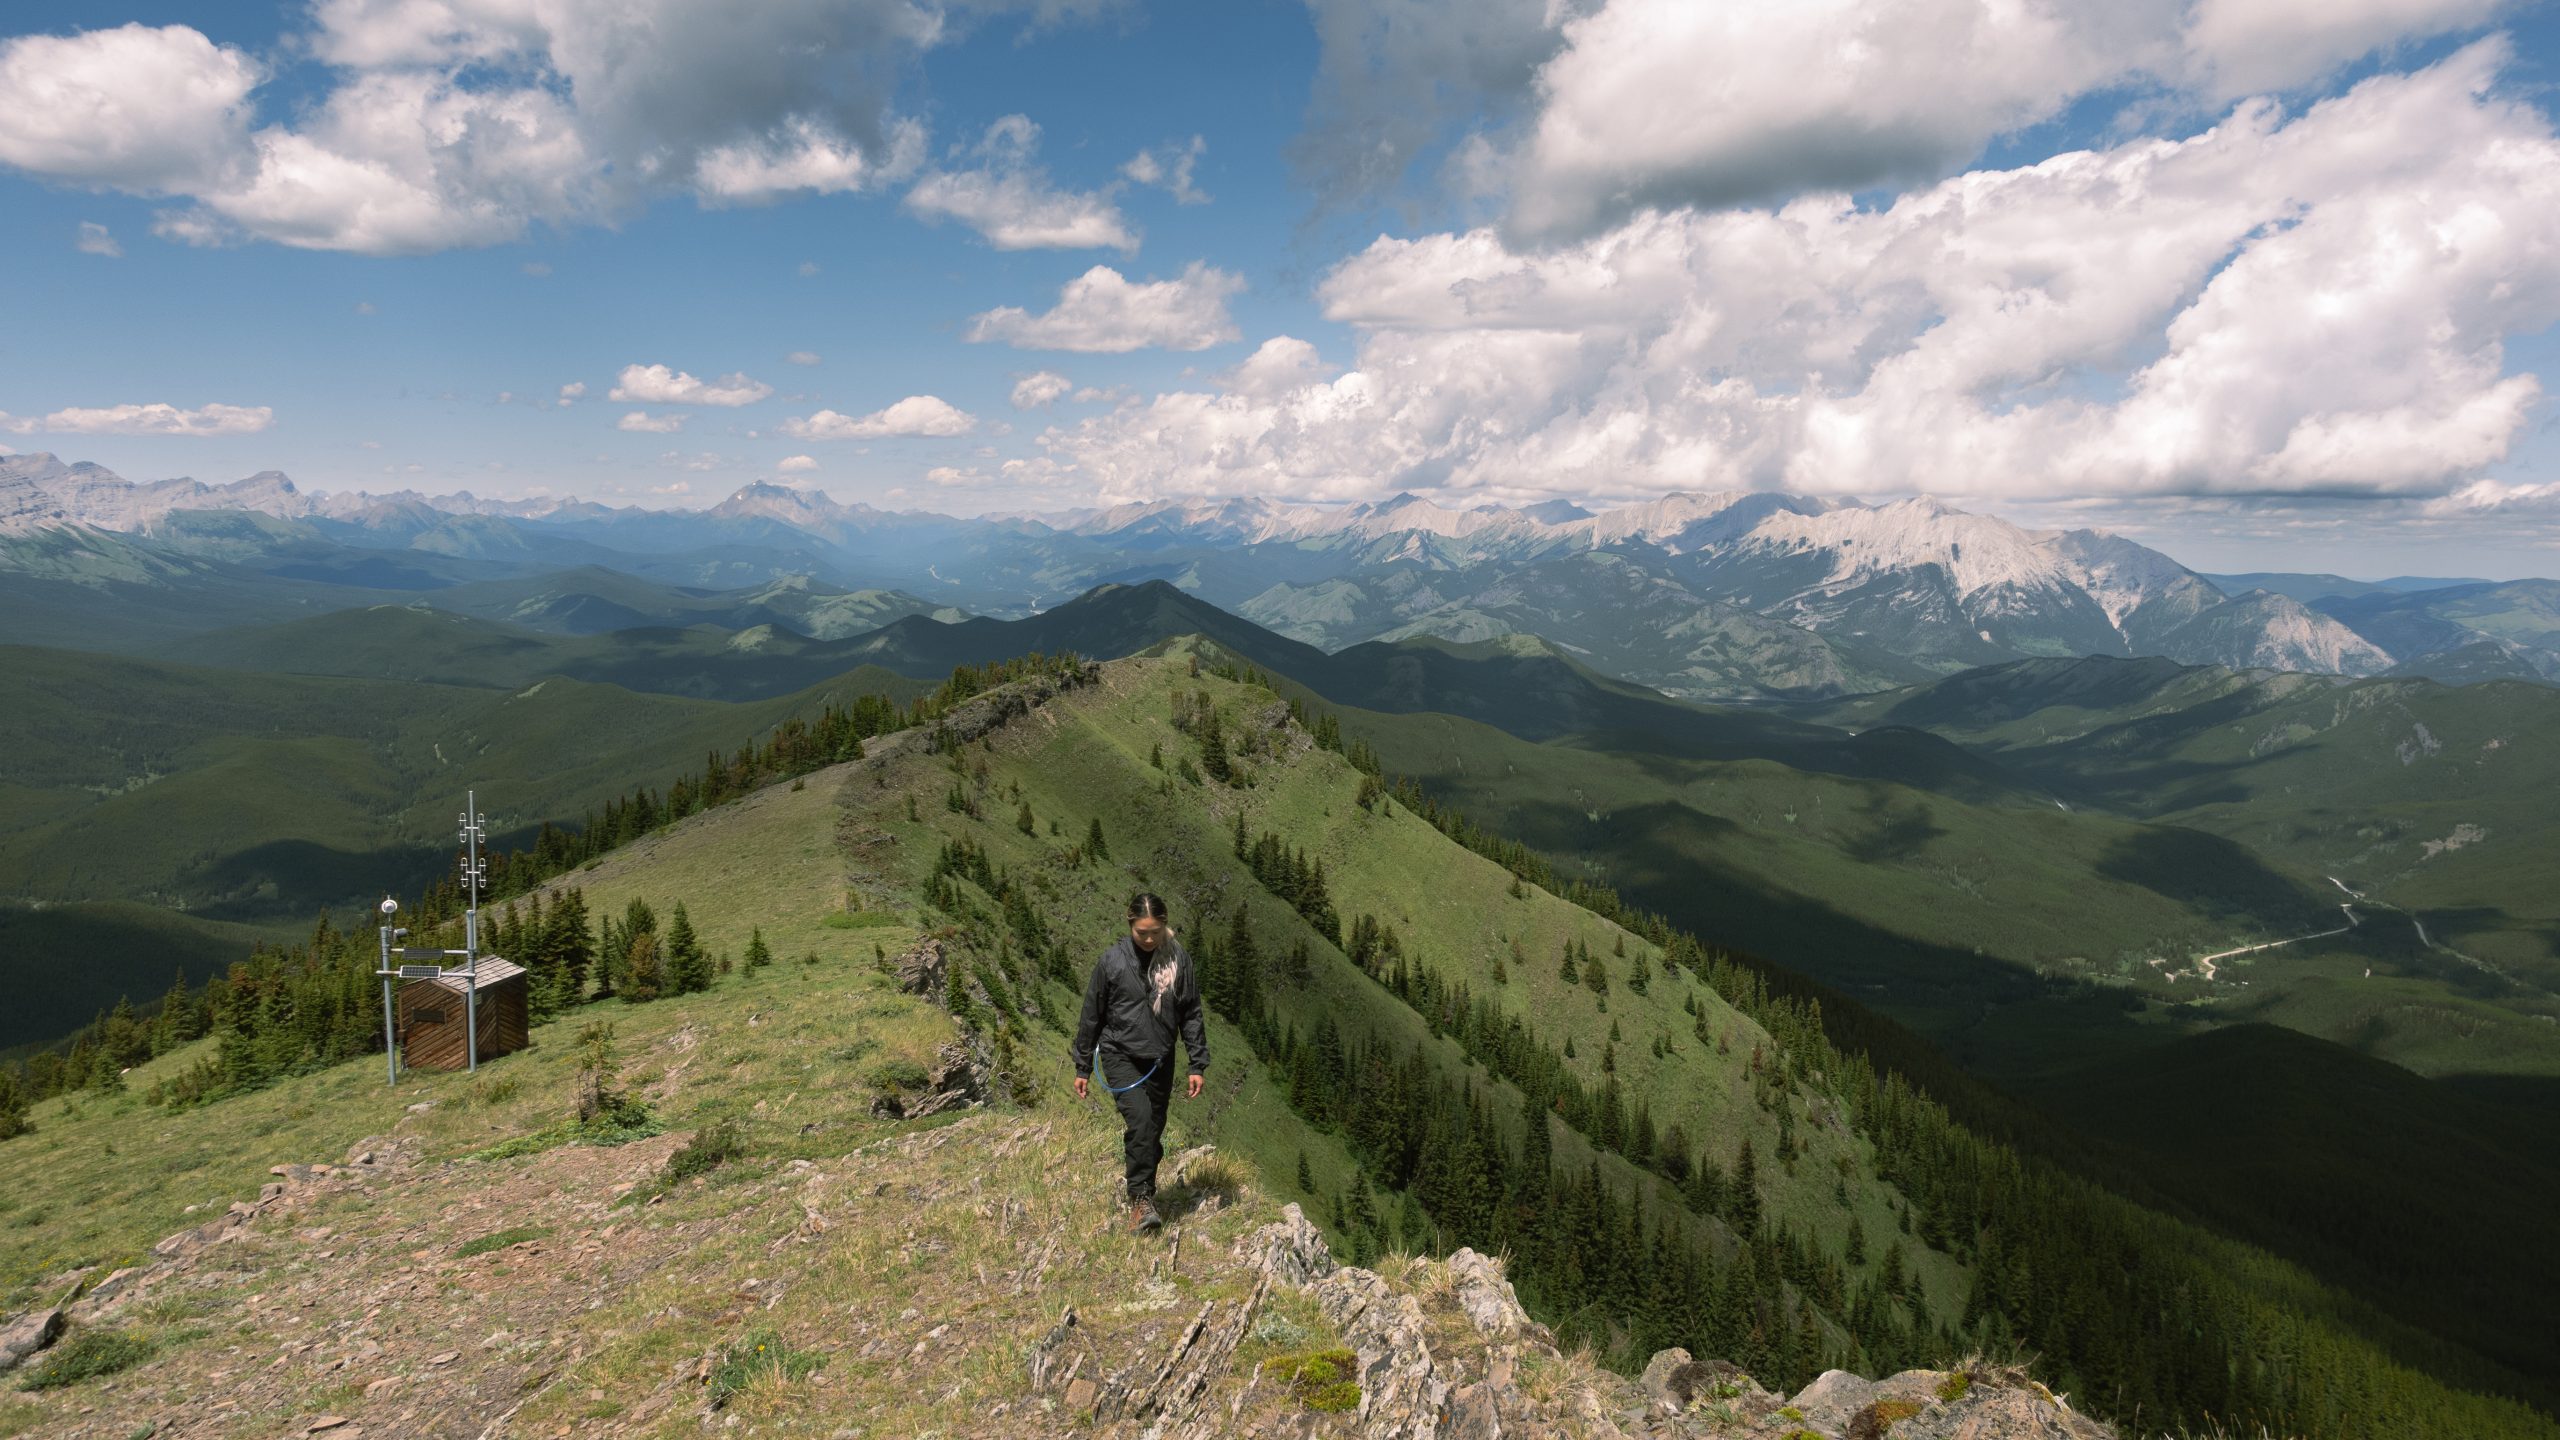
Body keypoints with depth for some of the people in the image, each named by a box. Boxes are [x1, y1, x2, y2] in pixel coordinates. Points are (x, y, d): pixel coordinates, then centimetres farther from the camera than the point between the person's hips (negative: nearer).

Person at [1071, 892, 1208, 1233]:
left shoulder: (1178, 959, -4)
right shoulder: (1112, 960, -9)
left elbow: (1191, 1015, 2)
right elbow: (1091, 1016, 0)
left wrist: (1198, 1065, -2)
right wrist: (1083, 1068, 3)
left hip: (1160, 1060, 3)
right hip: (1120, 1055, -3)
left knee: (1153, 1130, 8)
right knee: (1140, 1119, -21)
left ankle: (1144, 1194, 27)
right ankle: (1141, 1199, -11)